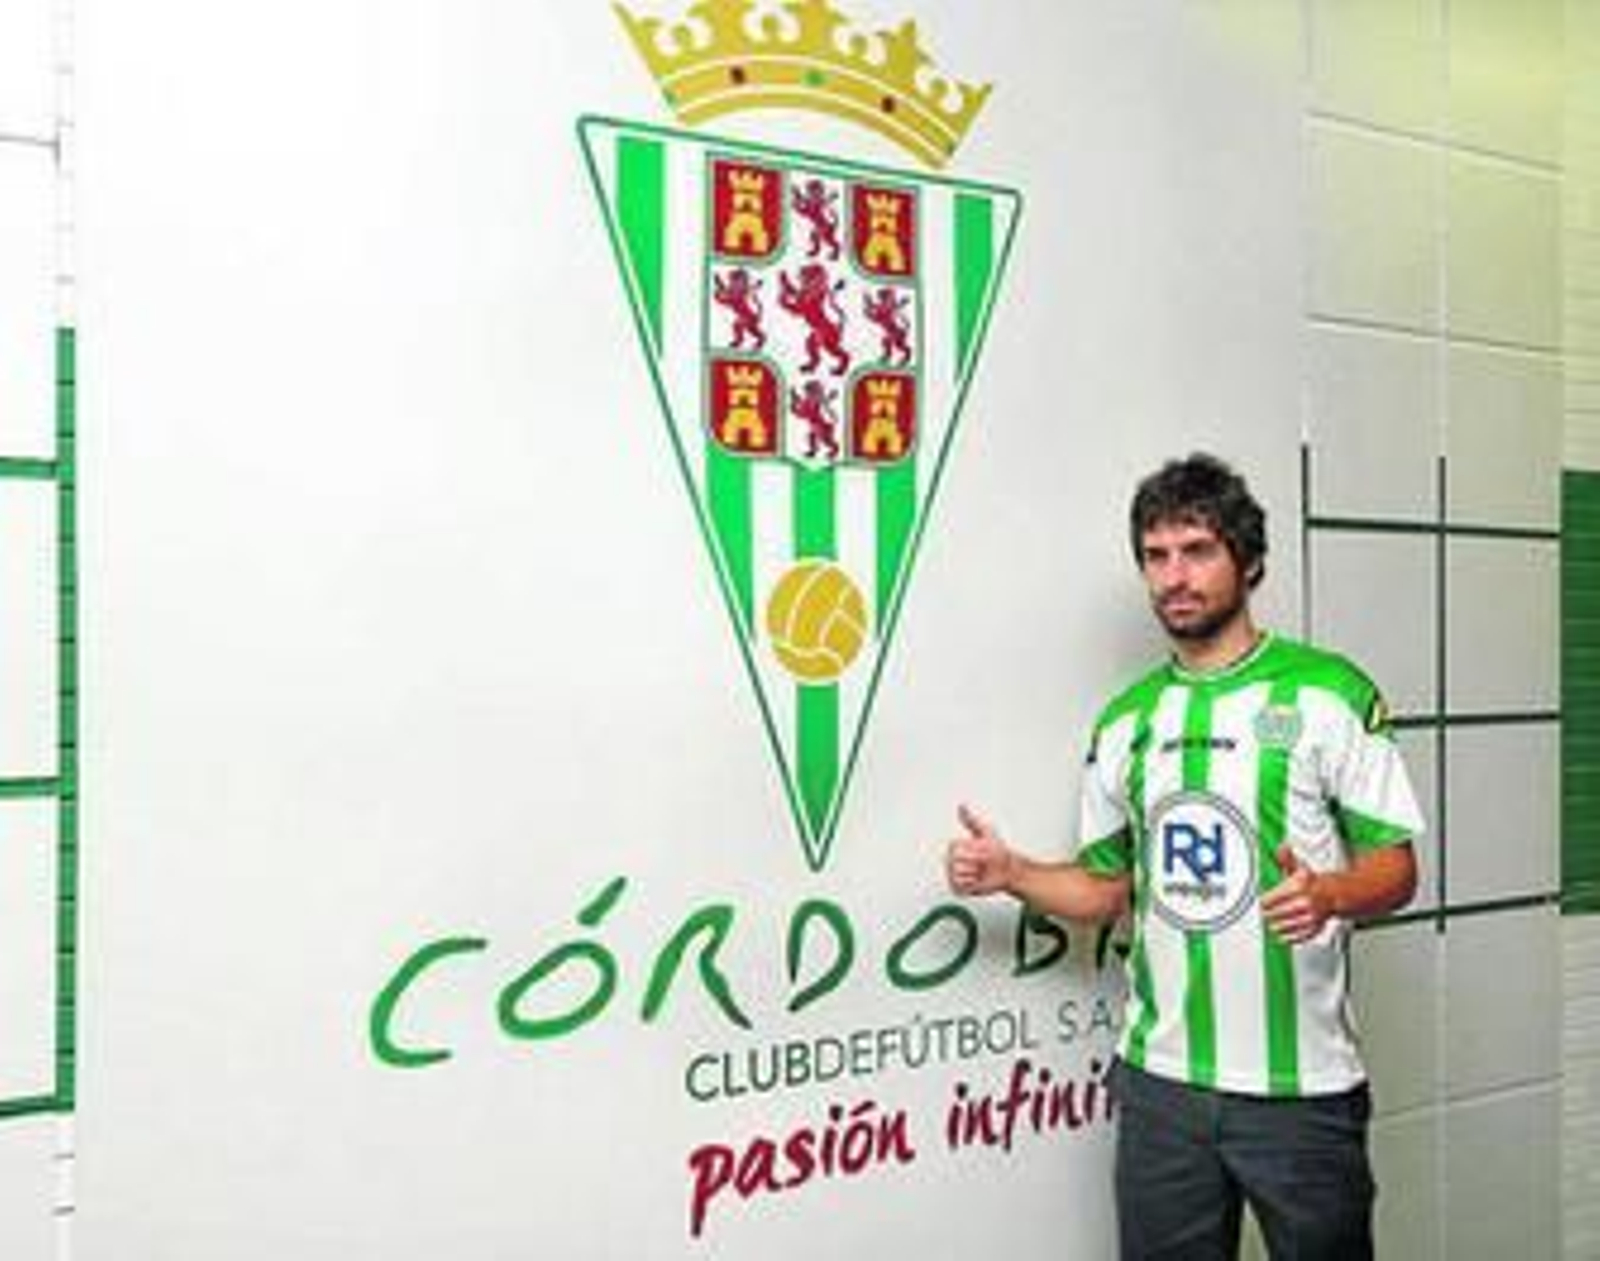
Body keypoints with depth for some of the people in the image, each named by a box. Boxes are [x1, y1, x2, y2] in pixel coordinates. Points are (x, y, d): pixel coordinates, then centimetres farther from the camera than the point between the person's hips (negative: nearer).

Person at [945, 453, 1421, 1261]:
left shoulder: (1328, 693, -4)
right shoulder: (1125, 720, 9)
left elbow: (1397, 867, -4)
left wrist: (1327, 893, -25)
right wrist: (1009, 873, -2)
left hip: (1300, 1083, -3)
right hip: (1159, 1080, 4)